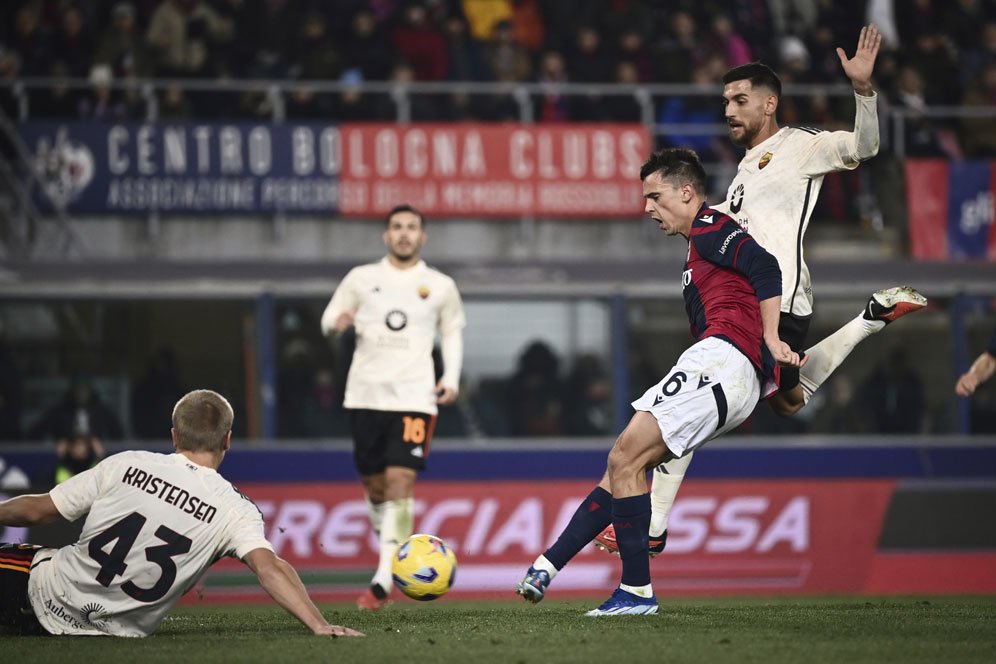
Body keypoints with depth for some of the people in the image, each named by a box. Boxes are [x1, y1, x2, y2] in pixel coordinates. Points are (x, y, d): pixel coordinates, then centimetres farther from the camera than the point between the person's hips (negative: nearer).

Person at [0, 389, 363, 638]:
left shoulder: (126, 465, -7)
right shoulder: (236, 509, -10)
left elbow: (37, 510, 0)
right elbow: (268, 567, -26)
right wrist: (319, 625, -29)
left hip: (53, 596, -2)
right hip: (119, 630, 2)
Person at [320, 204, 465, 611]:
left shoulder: (440, 286, 9)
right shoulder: (361, 278, 9)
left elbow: (453, 332, 20)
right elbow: (328, 320, 11)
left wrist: (451, 377, 5)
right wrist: (337, 323, -14)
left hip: (414, 396, -2)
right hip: (366, 393, 2)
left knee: (399, 482, -14)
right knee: (374, 485, 6)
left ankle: (383, 581, -18)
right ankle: (391, 545, 33)